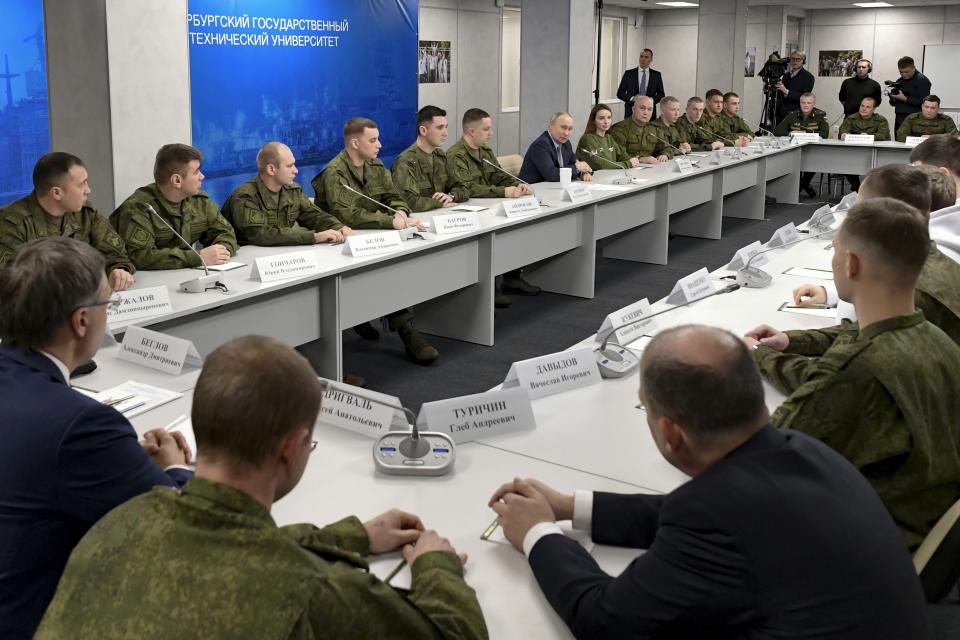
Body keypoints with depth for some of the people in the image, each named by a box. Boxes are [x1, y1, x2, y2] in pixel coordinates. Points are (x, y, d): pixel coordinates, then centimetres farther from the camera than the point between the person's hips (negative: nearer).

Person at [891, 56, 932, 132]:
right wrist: (893, 98, 0)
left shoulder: (922, 80, -5)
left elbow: (923, 102, -15)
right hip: (899, 120, 7)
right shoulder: (900, 81, 18)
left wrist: (905, 99, -17)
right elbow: (893, 103, 23)